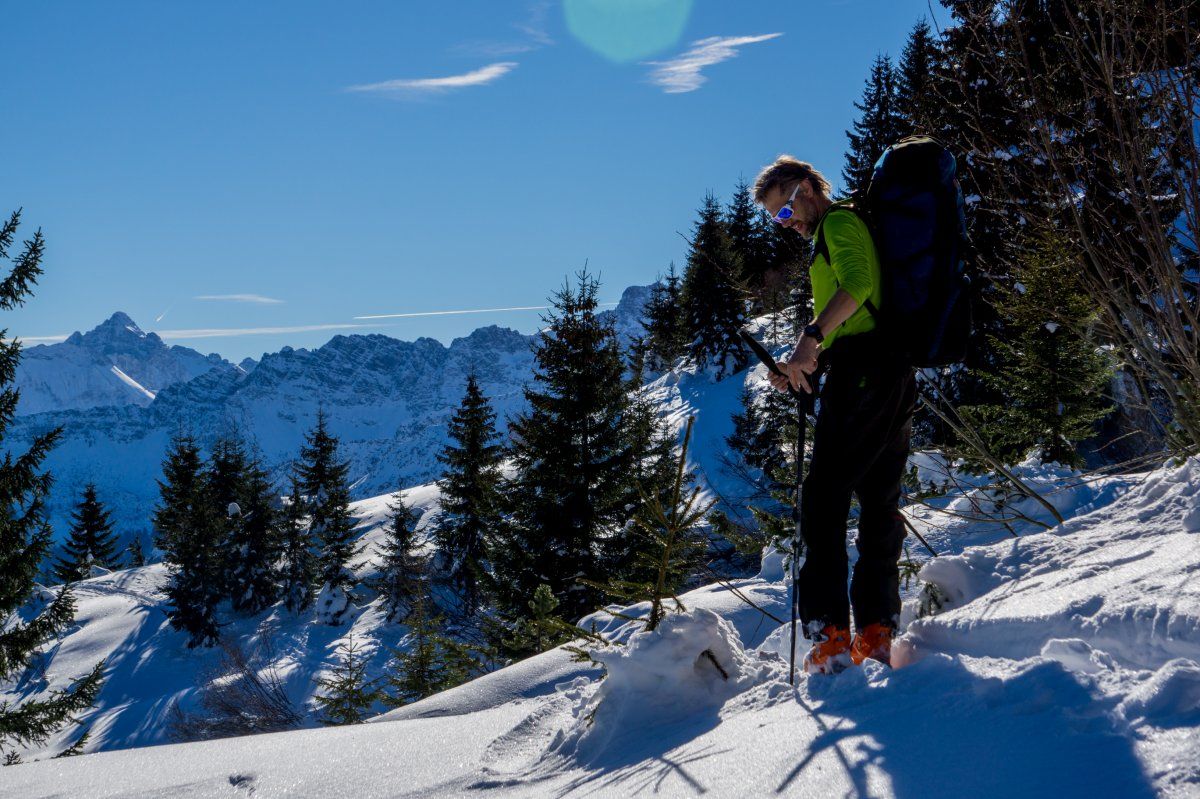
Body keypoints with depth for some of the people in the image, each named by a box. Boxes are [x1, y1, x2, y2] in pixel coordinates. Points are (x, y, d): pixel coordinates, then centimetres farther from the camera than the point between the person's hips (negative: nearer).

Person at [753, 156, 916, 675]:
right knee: (879, 501, 6)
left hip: (861, 372, -11)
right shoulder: (844, 231, 31)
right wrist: (809, 362, 20)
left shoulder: (838, 223, 1)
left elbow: (857, 285, -20)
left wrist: (812, 336, -28)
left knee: (824, 495, -14)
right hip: (892, 373, 11)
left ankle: (829, 633, -20)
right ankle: (876, 632, 5)